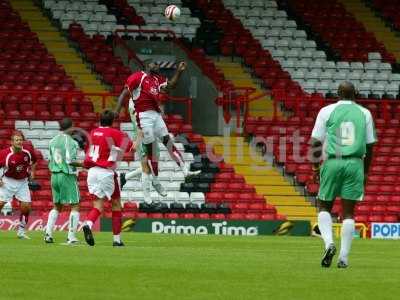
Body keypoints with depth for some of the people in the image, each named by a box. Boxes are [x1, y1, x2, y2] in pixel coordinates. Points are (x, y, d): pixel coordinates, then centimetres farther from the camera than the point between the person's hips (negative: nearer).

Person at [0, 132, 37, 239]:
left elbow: (34, 160, 13)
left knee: (26, 207, -3)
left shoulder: (28, 150, -9)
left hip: (23, 182, 3)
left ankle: (21, 232, 13)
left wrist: (32, 171, 4)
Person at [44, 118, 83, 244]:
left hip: (54, 176, 7)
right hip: (68, 176, -7)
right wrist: (84, 164, -9)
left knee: (57, 206, 17)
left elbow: (51, 161, 13)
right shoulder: (71, 142, -12)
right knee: (75, 206, 1)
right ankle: (71, 237, -5)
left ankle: (48, 233, 6)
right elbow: (70, 161, -19)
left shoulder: (53, 141, 8)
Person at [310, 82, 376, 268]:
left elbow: (315, 142, -1)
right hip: (355, 163, 1)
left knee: (324, 206, 13)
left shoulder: (327, 111, 3)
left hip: (332, 162, -1)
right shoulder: (364, 113, 8)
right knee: (348, 212, 5)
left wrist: (316, 167, 7)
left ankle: (329, 243, -11)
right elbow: (369, 146, 8)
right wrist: (365, 172, 17)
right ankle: (344, 257, 1)